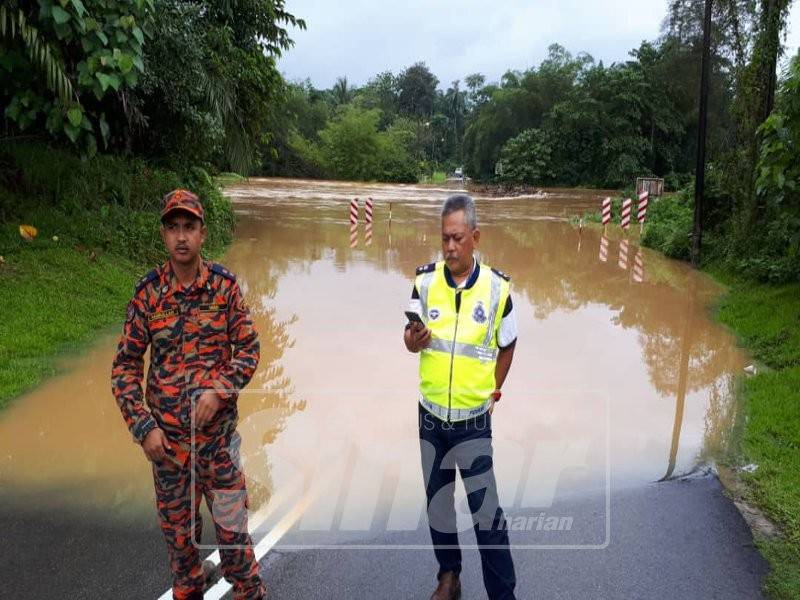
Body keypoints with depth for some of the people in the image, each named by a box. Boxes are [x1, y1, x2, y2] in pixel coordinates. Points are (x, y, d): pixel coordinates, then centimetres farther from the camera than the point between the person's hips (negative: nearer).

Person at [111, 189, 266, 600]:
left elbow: (248, 349, -2)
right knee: (177, 527, 15)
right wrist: (143, 427, -9)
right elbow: (125, 366, -1)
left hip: (218, 429, -1)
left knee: (232, 523, 7)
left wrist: (219, 392, -17)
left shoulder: (224, 284, -5)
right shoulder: (148, 291, -4)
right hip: (165, 434, 1)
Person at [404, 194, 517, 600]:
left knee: (486, 511, 2)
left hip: (474, 420, -2)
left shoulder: (496, 287, -9)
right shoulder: (426, 280, -6)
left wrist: (494, 392, 2)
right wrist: (414, 339, -27)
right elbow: (409, 340, -5)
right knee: (437, 503, 17)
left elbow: (507, 346, 5)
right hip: (431, 416, 3)